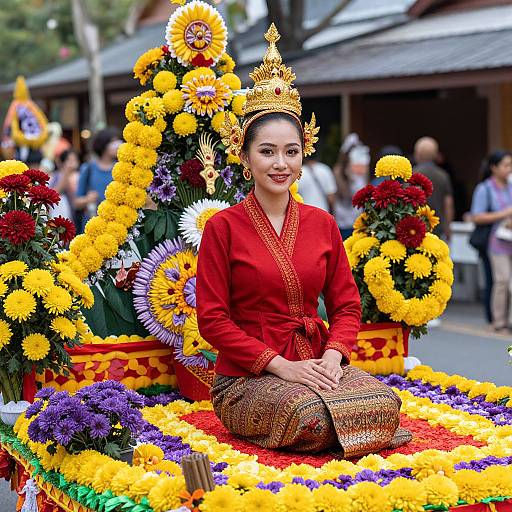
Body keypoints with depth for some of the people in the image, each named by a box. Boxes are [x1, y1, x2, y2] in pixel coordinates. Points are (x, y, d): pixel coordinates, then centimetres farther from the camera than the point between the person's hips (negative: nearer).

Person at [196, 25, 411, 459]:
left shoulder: (322, 224, 10)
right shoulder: (223, 227, -3)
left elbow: (346, 304, 11)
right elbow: (213, 320, -6)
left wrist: (331, 356, -10)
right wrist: (282, 365, -16)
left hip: (318, 363, 4)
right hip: (248, 375, -4)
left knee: (386, 403, -26)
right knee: (311, 415, -35)